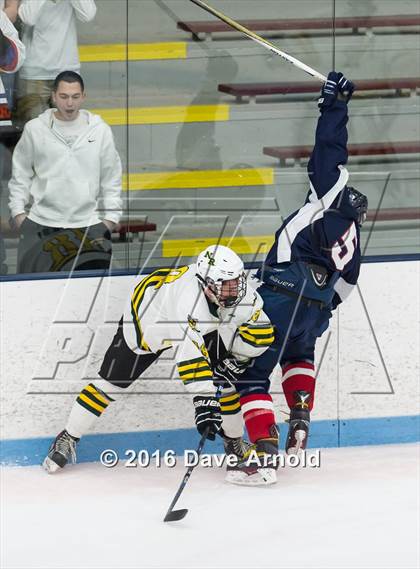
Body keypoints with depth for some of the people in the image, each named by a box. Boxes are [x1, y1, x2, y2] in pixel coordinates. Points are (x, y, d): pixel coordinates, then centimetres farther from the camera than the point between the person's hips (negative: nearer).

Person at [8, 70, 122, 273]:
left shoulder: (100, 130, 4)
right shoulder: (34, 129, 3)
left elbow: (112, 178, 10)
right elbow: (20, 174, 11)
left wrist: (111, 217, 5)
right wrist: (18, 211, 4)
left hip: (88, 224, 0)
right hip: (41, 224, 0)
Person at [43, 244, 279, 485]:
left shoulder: (238, 291, -29)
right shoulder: (189, 298, -48)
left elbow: (262, 331, -13)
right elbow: (190, 355, -55)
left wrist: (237, 357, -21)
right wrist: (204, 401, -60)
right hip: (147, 321, -5)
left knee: (222, 376, -9)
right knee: (112, 383, 1)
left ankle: (234, 442, 12)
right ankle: (68, 438, 19)